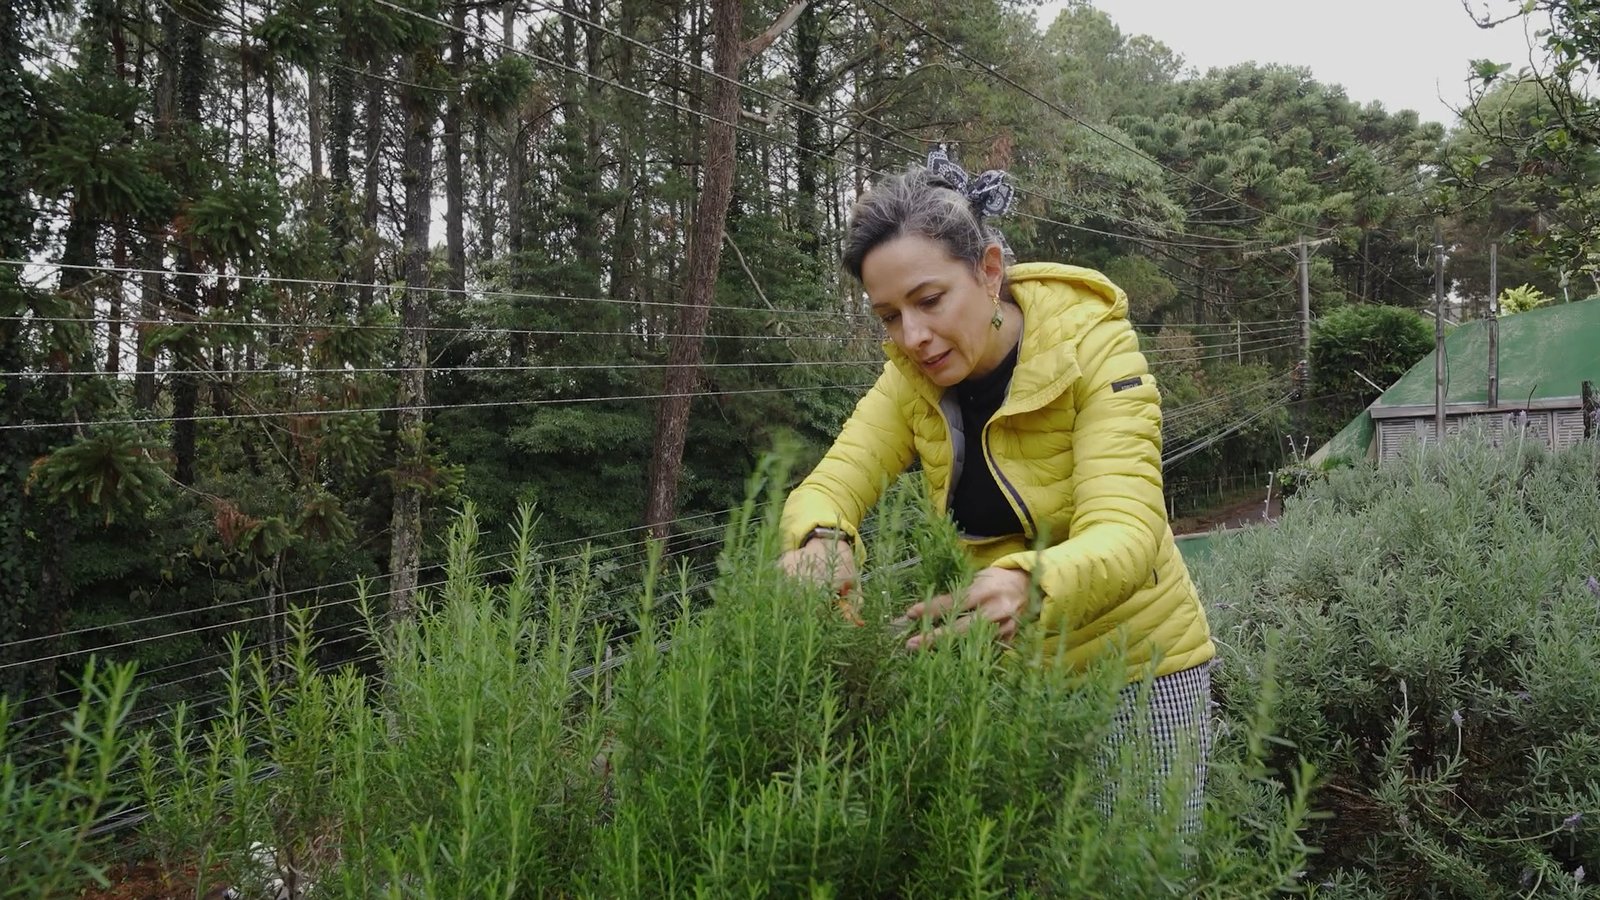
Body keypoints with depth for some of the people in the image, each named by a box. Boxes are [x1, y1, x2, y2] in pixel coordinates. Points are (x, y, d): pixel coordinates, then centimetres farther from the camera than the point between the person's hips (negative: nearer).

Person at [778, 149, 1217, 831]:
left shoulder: (1094, 346, -21)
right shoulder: (912, 375, -7)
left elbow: (1124, 532, -32)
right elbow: (827, 486, -14)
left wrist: (1028, 586, -53)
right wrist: (820, 541, -38)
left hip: (1134, 667, -3)